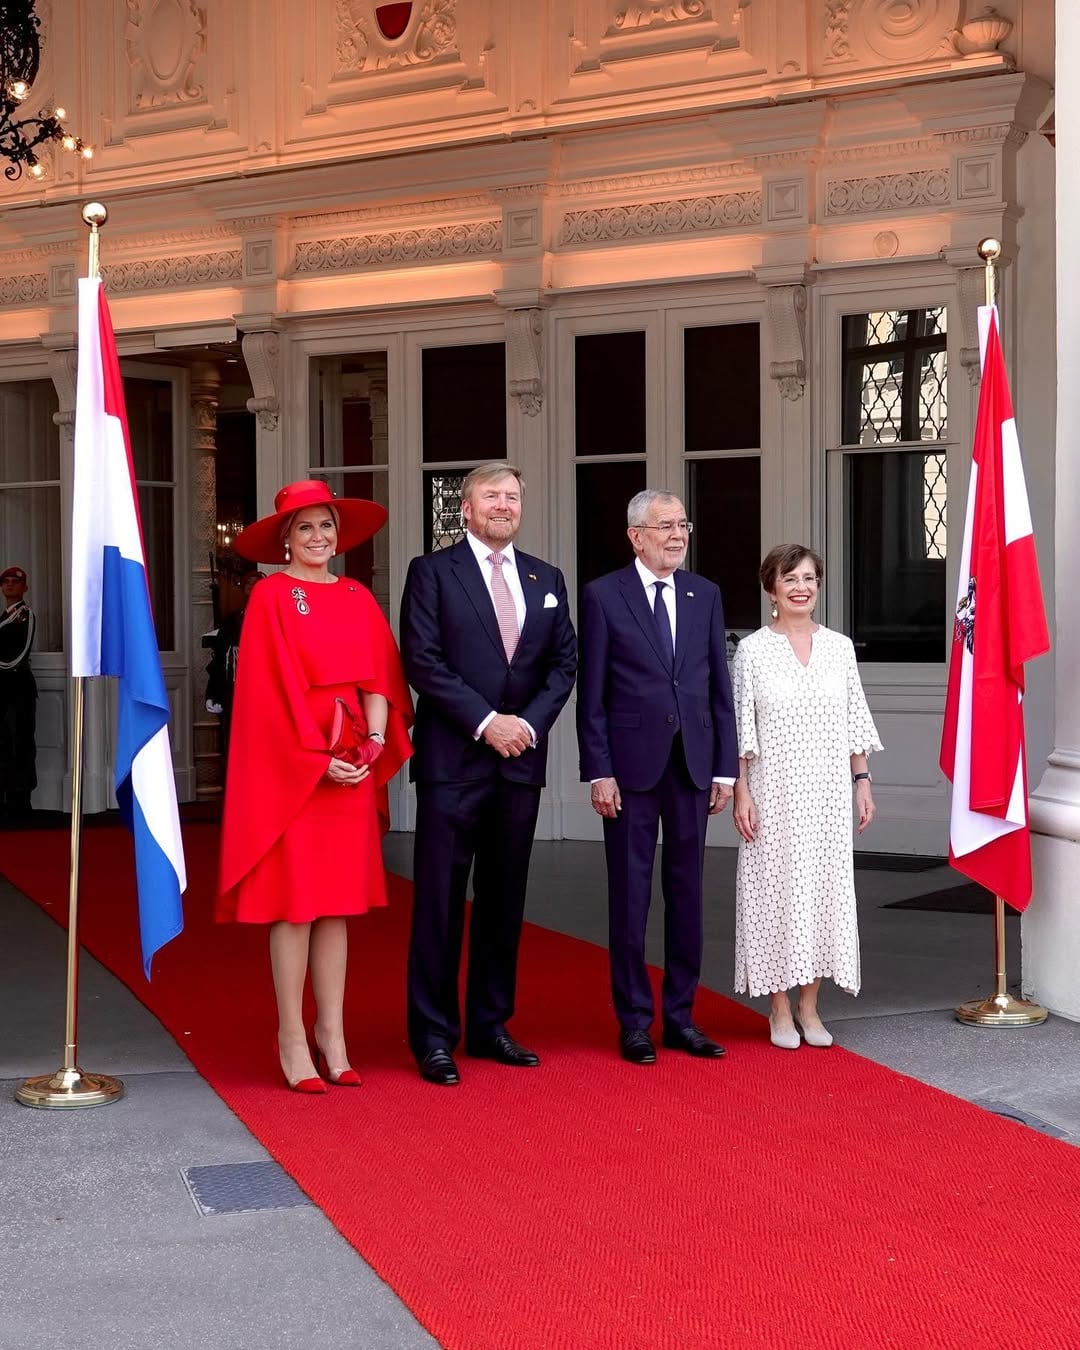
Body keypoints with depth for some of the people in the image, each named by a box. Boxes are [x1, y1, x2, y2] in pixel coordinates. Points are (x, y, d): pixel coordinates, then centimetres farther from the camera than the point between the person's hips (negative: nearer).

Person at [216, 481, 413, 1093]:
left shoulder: (359, 598, 12)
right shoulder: (272, 595, -3)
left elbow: (379, 673, 7)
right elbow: (272, 688, -10)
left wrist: (375, 737, -10)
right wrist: (318, 759, -15)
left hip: (352, 765, 5)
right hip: (291, 765, -5)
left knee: (338, 901, 7)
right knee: (295, 900, -2)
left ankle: (332, 1032, 14)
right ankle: (292, 1037, 5)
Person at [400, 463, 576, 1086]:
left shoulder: (547, 579, 14)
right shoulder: (432, 572, 0)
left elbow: (564, 662, 10)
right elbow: (423, 662, -9)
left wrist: (530, 722, -6)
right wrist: (486, 722, -14)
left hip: (521, 759, 5)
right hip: (453, 760, -5)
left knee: (504, 899, 10)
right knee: (441, 901, -3)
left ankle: (491, 1025, 19)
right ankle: (434, 1036, 4)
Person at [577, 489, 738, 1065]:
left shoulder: (704, 594, 9)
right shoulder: (603, 595, -2)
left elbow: (719, 686, 9)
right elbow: (591, 694, -3)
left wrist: (724, 767, 4)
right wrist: (598, 771, -9)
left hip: (692, 763, 3)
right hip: (631, 764, -3)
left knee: (686, 892, 8)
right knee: (630, 894, 3)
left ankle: (681, 1016, 17)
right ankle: (634, 1021, 12)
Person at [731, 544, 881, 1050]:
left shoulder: (839, 646, 6)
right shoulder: (752, 650, -3)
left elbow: (854, 722, 9)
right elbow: (740, 727, -3)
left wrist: (862, 781, 5)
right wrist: (740, 792, -8)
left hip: (828, 790, 3)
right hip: (774, 789, -3)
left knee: (825, 885, 4)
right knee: (777, 886, 1)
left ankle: (809, 1006, 15)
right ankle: (780, 1008, 11)